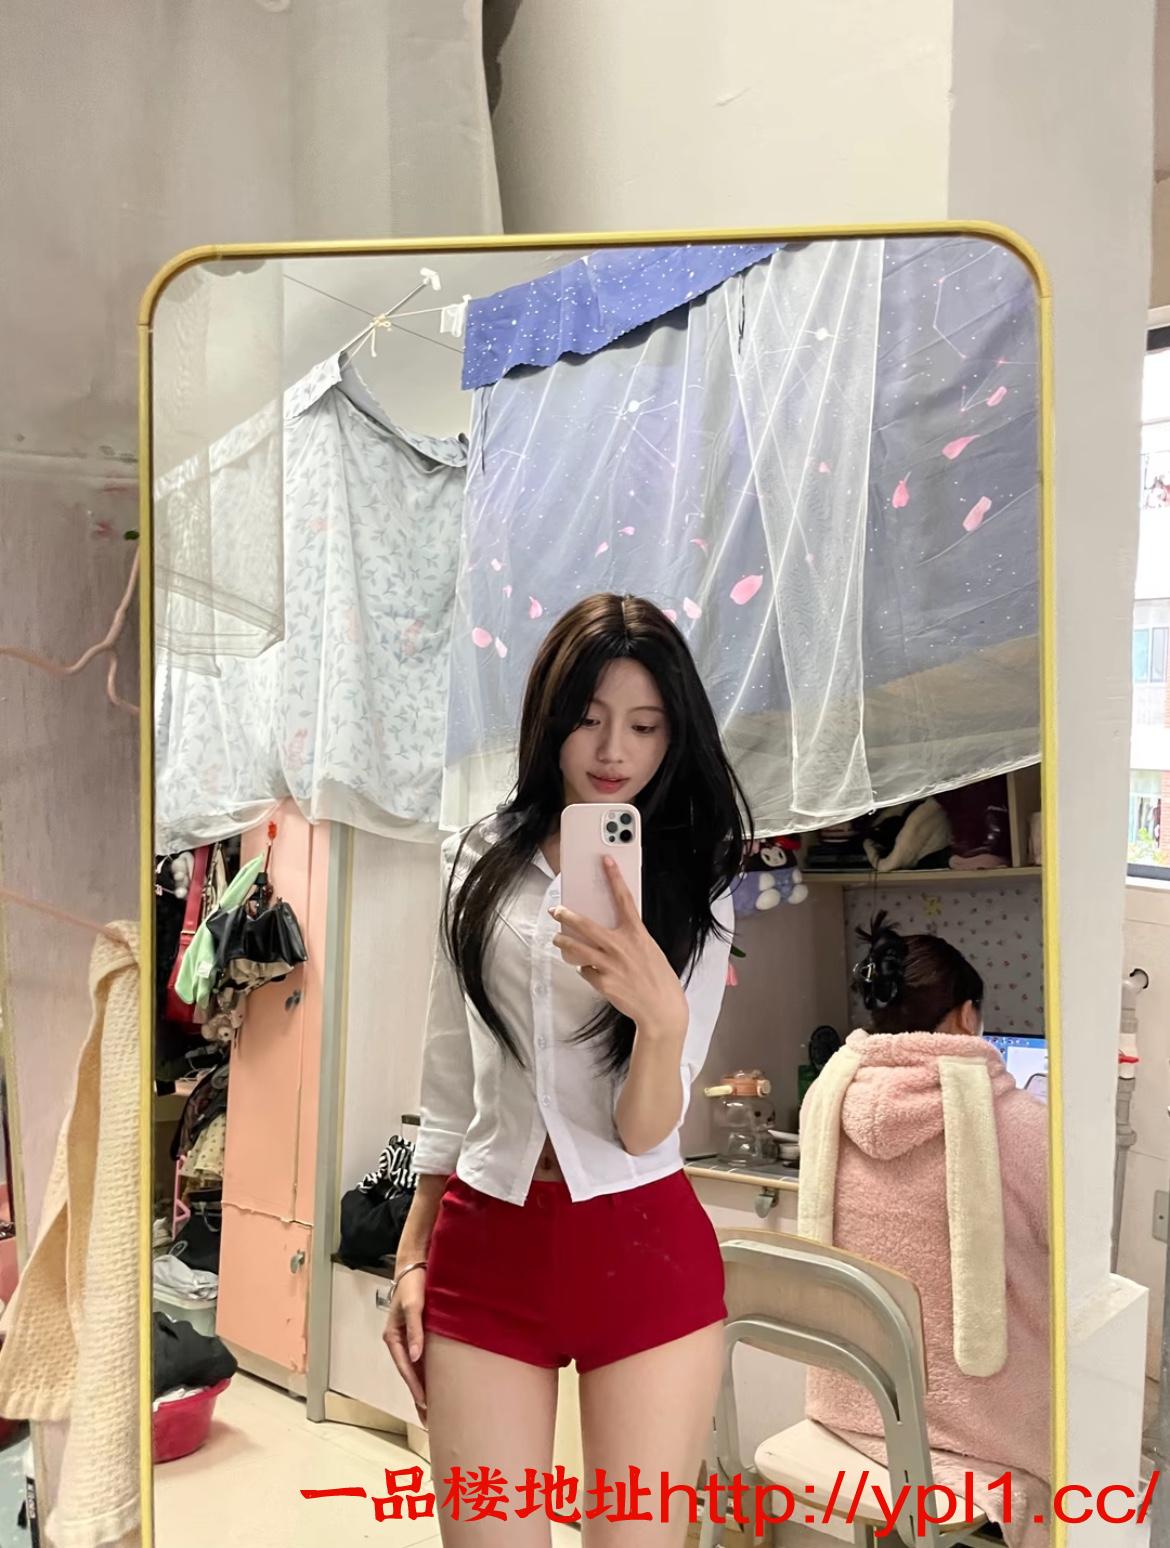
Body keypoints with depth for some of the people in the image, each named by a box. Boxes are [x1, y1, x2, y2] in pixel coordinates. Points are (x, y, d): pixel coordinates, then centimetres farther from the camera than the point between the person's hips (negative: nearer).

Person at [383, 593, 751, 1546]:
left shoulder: (696, 892, -3)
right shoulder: (478, 863, 4)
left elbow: (646, 1132, -11)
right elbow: (449, 1079, 11)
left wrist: (661, 1014, -31)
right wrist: (414, 1256, 11)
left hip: (641, 1249, -1)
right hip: (484, 1246, 2)